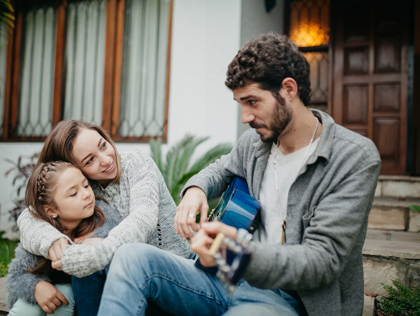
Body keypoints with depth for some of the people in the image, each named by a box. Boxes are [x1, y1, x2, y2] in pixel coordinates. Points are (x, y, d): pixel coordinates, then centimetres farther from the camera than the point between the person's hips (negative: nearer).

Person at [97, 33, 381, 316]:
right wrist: (195, 189, 3)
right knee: (133, 257, -16)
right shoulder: (254, 140, 5)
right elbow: (224, 168, 29)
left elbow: (323, 260, -19)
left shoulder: (356, 158, -13)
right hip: (231, 281, 6)